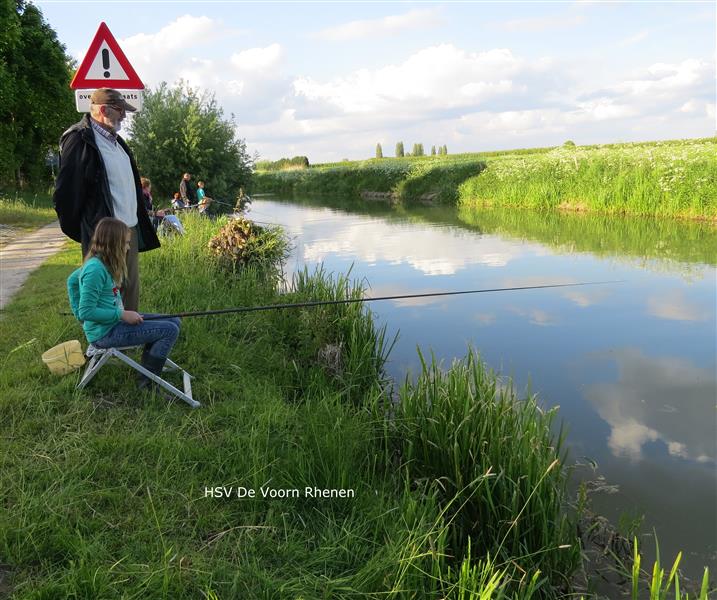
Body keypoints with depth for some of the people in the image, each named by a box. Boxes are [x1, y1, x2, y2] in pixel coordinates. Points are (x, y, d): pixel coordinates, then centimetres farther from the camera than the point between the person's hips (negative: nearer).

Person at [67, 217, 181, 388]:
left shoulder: (98, 262, 6)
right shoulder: (96, 269, -22)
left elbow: (72, 280, 23)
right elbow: (86, 312, -24)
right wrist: (122, 315, -19)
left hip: (114, 322, 9)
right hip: (105, 333, -9)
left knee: (173, 322, 5)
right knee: (170, 330, -15)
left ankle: (148, 370, 9)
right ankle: (147, 383, -4)